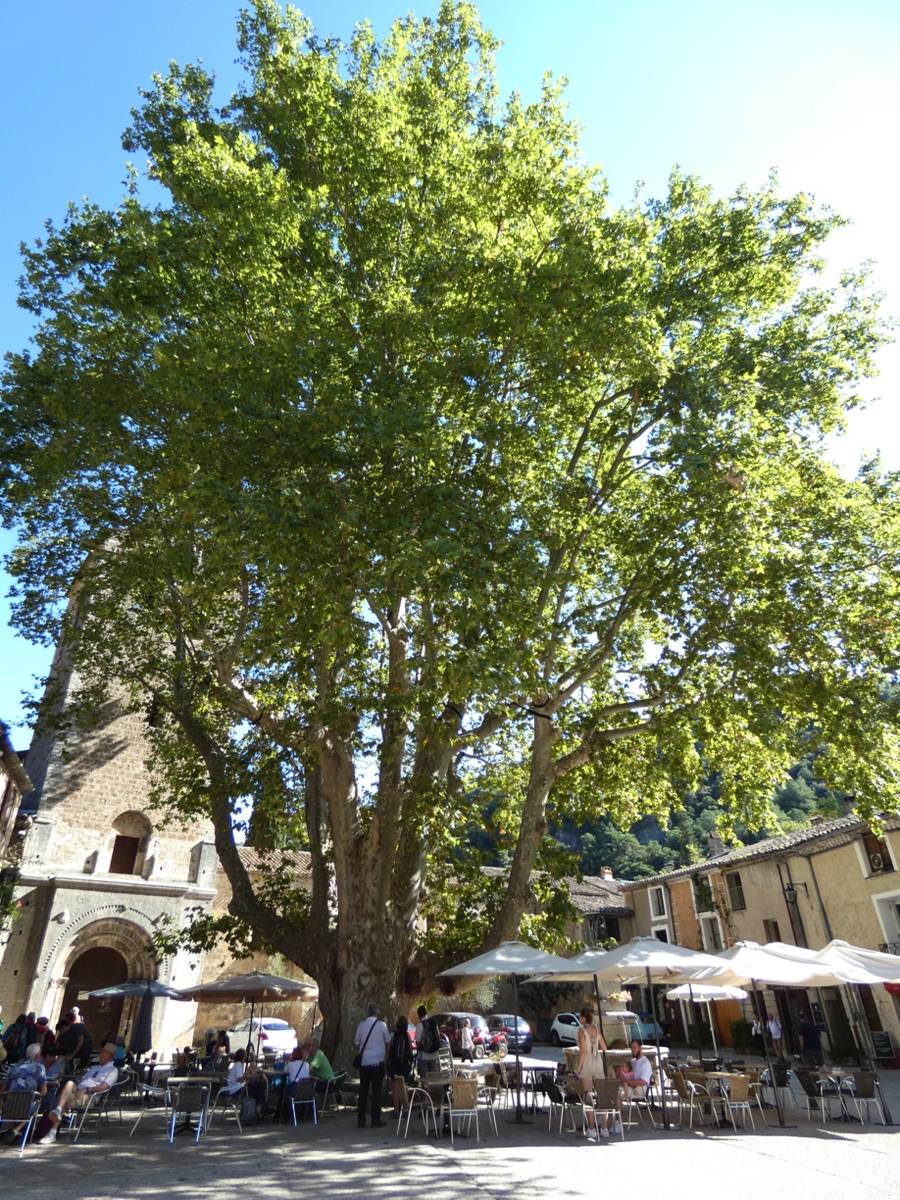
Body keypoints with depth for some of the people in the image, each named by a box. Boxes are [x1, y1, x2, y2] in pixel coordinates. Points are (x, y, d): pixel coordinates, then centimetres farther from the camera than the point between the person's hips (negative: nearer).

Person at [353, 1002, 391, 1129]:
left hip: (364, 1062, 2)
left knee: (363, 1091, 10)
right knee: (376, 1091, 5)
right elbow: (388, 1043, 7)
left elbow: (356, 1043, 8)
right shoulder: (382, 1025, -5)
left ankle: (361, 1120, 14)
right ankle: (376, 1120, 7)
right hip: (378, 1062, -2)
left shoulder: (361, 1025, 0)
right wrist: (386, 1058, 21)